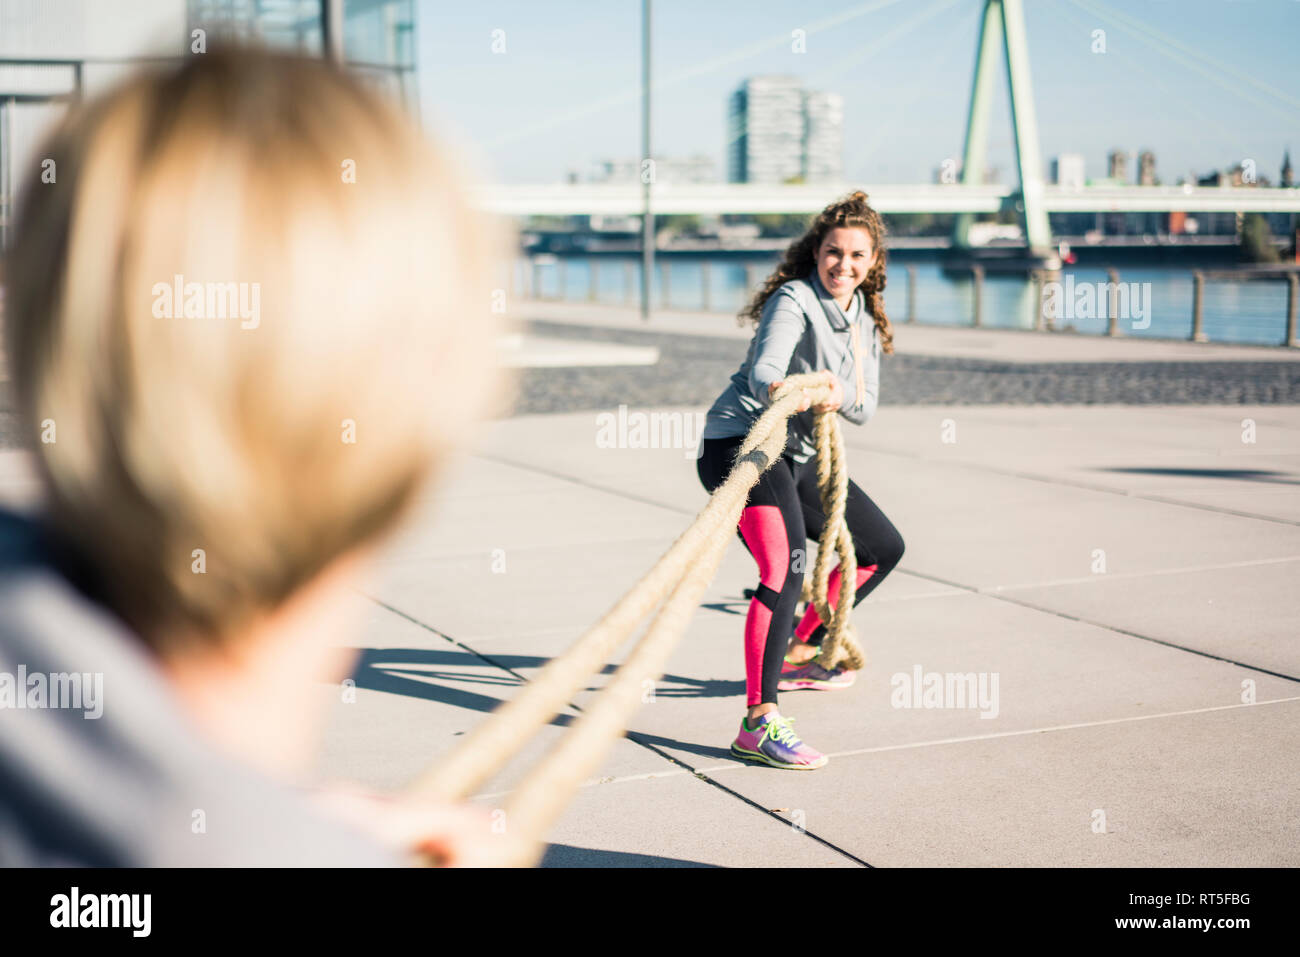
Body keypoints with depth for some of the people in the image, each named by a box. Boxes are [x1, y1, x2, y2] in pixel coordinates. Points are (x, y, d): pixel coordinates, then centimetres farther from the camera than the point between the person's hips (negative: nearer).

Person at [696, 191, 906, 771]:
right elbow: (763, 370, -29)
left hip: (797, 456, 9)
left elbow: (865, 409, 5)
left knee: (883, 549, 18)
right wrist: (785, 391, -53)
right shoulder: (795, 299, -12)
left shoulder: (865, 320, 13)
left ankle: (797, 654, 31)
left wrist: (840, 394, -18)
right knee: (785, 566, -29)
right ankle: (759, 723, -33)